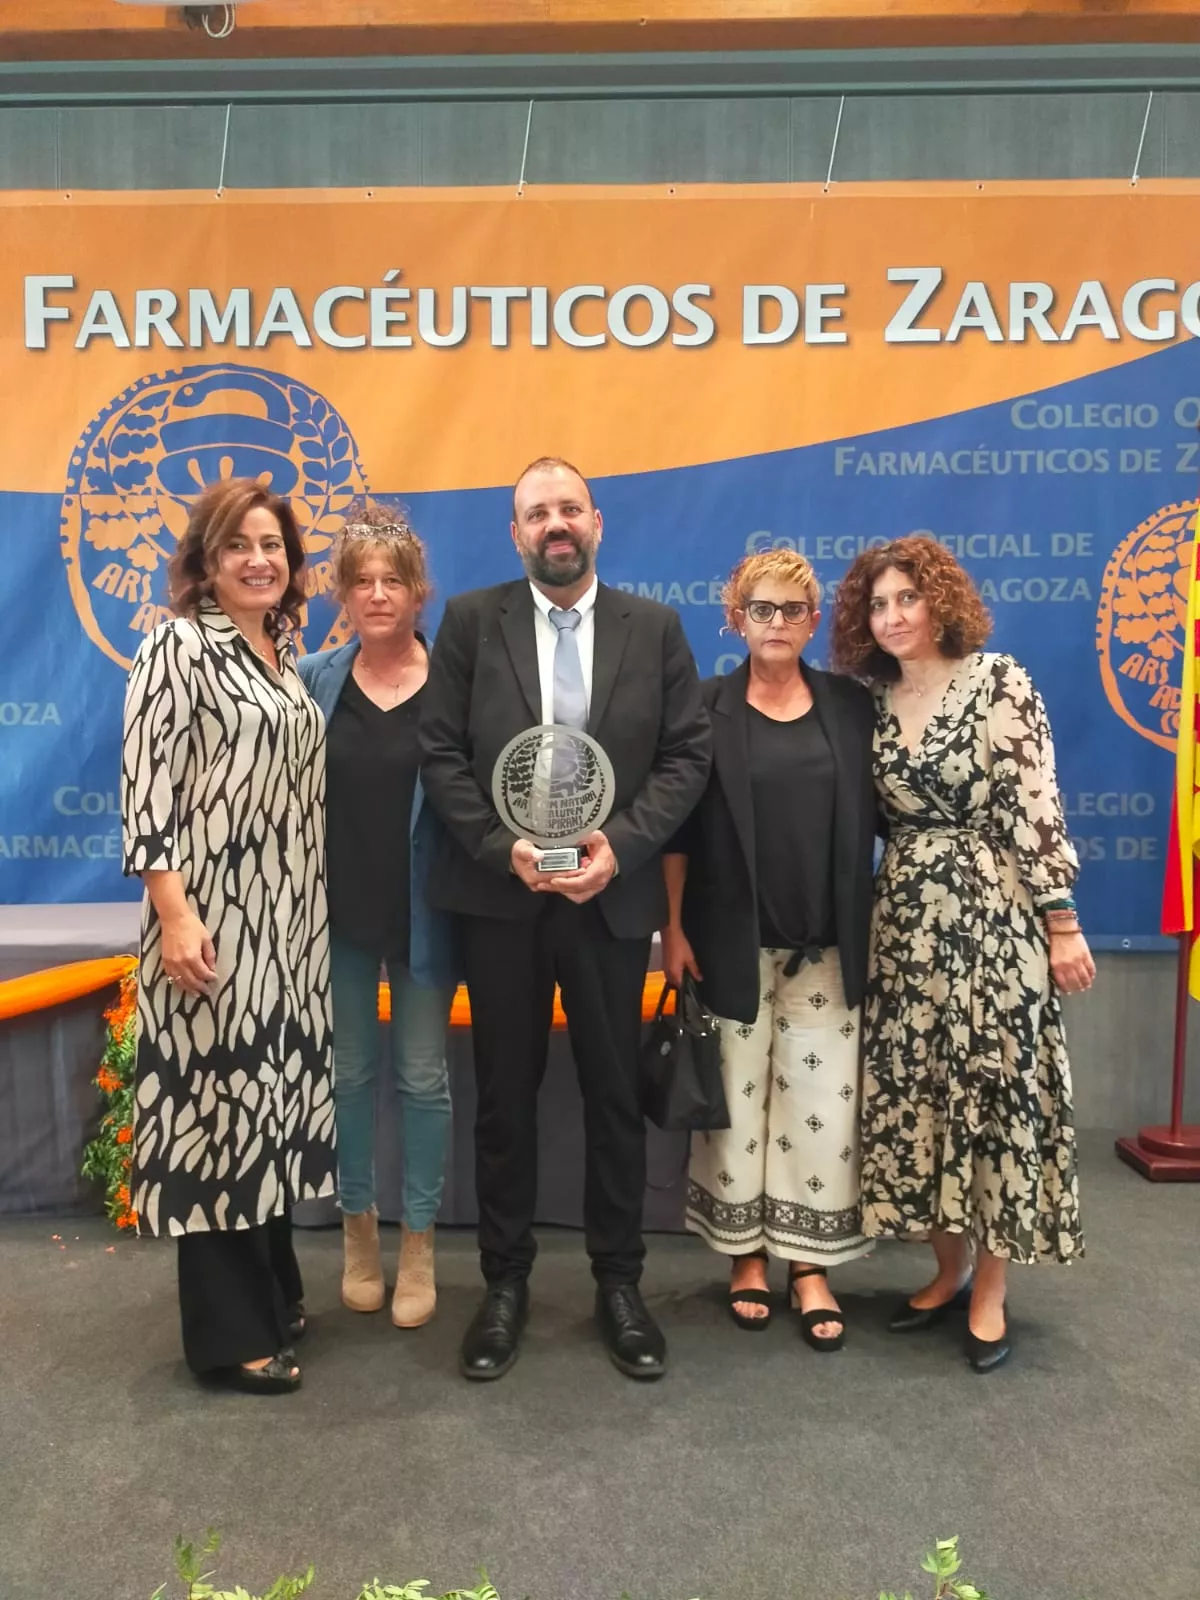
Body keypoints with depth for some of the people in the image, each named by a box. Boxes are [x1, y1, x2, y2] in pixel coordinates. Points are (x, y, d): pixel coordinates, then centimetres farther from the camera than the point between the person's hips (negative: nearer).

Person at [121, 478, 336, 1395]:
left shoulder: (287, 657, 13)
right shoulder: (178, 648, -7)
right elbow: (147, 789, -13)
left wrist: (308, 914, 15)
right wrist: (175, 915, -21)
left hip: (289, 923, 7)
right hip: (213, 922, -7)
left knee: (272, 1097, 15)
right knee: (217, 1100, 1)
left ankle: (274, 1291, 31)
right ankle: (229, 1329, 15)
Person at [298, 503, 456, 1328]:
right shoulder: (314, 677, 0)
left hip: (423, 910, -2)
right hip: (338, 909, 2)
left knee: (422, 1076, 8)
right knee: (349, 1071, 13)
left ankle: (419, 1245, 25)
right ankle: (358, 1229, 33)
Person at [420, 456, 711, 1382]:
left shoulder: (654, 626, 4)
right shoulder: (471, 620, 3)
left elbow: (688, 754, -1)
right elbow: (441, 753, -2)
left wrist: (620, 845, -14)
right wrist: (503, 847, -14)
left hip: (613, 896, 1)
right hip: (500, 895, 0)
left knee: (615, 1094, 10)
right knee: (505, 1095, 10)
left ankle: (619, 1281, 27)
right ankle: (506, 1282, 27)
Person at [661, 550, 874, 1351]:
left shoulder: (853, 705, 4)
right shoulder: (707, 707, -1)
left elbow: (875, 816, 5)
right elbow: (678, 824, -1)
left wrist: (876, 928, 0)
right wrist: (674, 926, -6)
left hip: (827, 944, 2)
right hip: (733, 941, -1)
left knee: (822, 1103, 6)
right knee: (737, 1098, 8)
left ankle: (810, 1266, 21)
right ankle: (746, 1255, 25)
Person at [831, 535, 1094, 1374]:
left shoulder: (1001, 683, -5)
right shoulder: (872, 703, 8)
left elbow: (1037, 807, -9)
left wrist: (1062, 920, -11)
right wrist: (872, 913, 8)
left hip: (992, 919, -5)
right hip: (906, 923, 5)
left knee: (994, 1091, 1)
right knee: (916, 1097, 9)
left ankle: (990, 1292, 16)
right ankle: (950, 1270, 26)